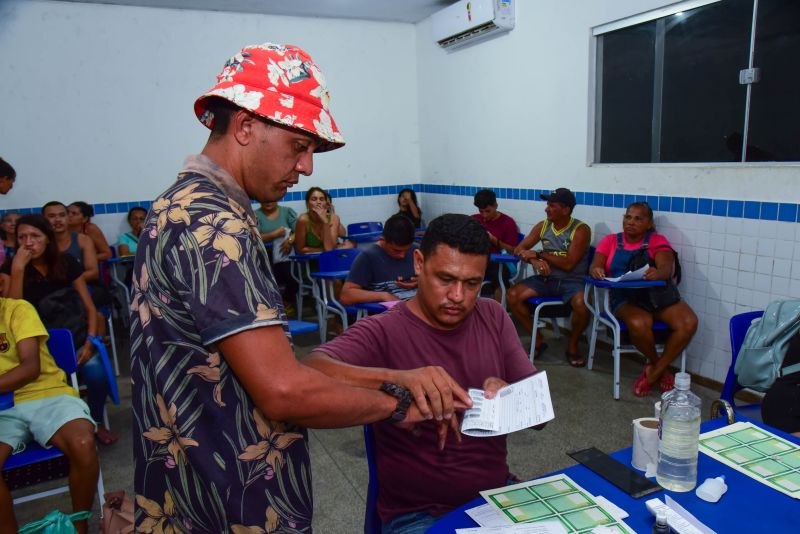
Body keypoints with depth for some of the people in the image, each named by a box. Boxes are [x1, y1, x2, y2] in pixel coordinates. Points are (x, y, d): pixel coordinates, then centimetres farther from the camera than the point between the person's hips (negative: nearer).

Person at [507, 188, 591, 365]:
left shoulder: (581, 230, -10)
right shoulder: (542, 226, 5)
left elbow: (568, 264, -19)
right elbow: (519, 249, 3)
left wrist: (539, 254, -15)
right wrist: (534, 261, -18)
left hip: (572, 281, -4)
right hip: (546, 279, 5)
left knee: (582, 305, -35)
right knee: (512, 296, -16)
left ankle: (572, 345, -3)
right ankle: (537, 340, 2)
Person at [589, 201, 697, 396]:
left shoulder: (658, 241, 7)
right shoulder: (610, 241, 11)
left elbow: (666, 267, -11)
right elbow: (595, 266, -2)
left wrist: (658, 273, -37)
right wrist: (596, 271, -29)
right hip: (627, 299, -1)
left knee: (689, 323, -25)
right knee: (638, 324, -34)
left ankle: (654, 372, -6)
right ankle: (661, 367, -1)